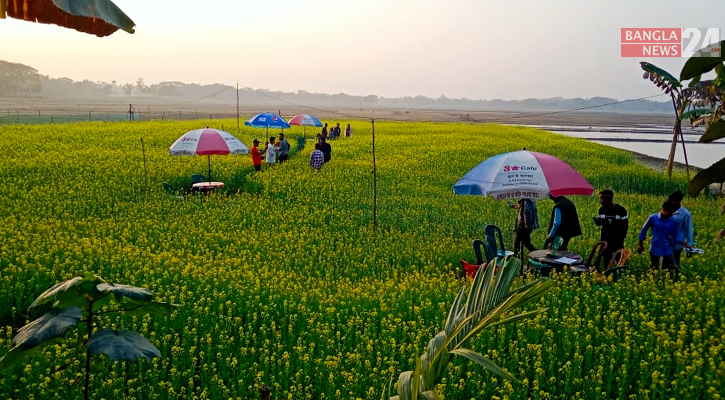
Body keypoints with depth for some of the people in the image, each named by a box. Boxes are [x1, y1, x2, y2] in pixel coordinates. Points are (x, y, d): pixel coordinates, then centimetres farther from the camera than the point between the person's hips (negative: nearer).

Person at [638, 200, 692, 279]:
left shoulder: (674, 222, -4)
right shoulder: (653, 218, -9)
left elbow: (677, 235, 2)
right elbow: (644, 230, 2)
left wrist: (686, 245, -14)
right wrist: (641, 244, 5)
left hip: (668, 250, 2)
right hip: (655, 249, -2)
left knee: (675, 269, -4)